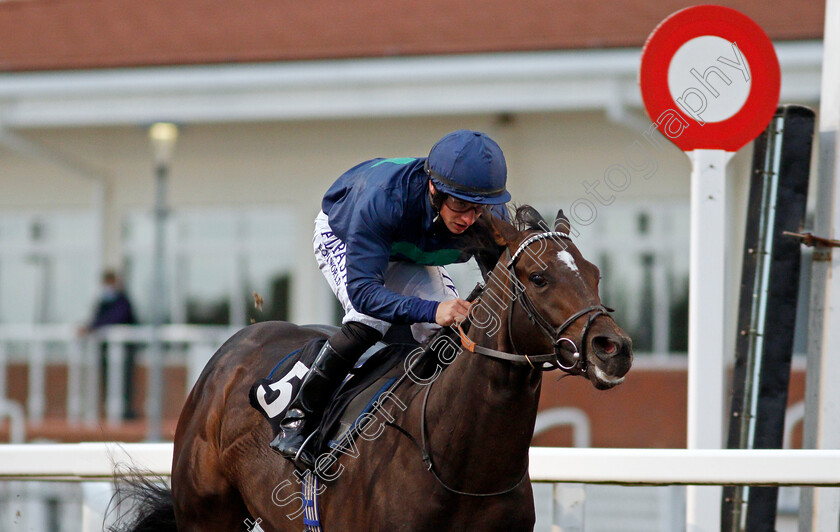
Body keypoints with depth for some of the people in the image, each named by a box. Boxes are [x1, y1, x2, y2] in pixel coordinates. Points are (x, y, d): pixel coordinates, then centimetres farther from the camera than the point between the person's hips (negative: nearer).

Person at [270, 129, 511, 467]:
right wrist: (430, 310, -65)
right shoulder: (383, 198, -47)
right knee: (370, 320, -30)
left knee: (446, 329, -15)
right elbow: (362, 289, -50)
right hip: (341, 237, -4)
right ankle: (297, 420, -17)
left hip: (411, 255, 5)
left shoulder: (490, 214, -34)